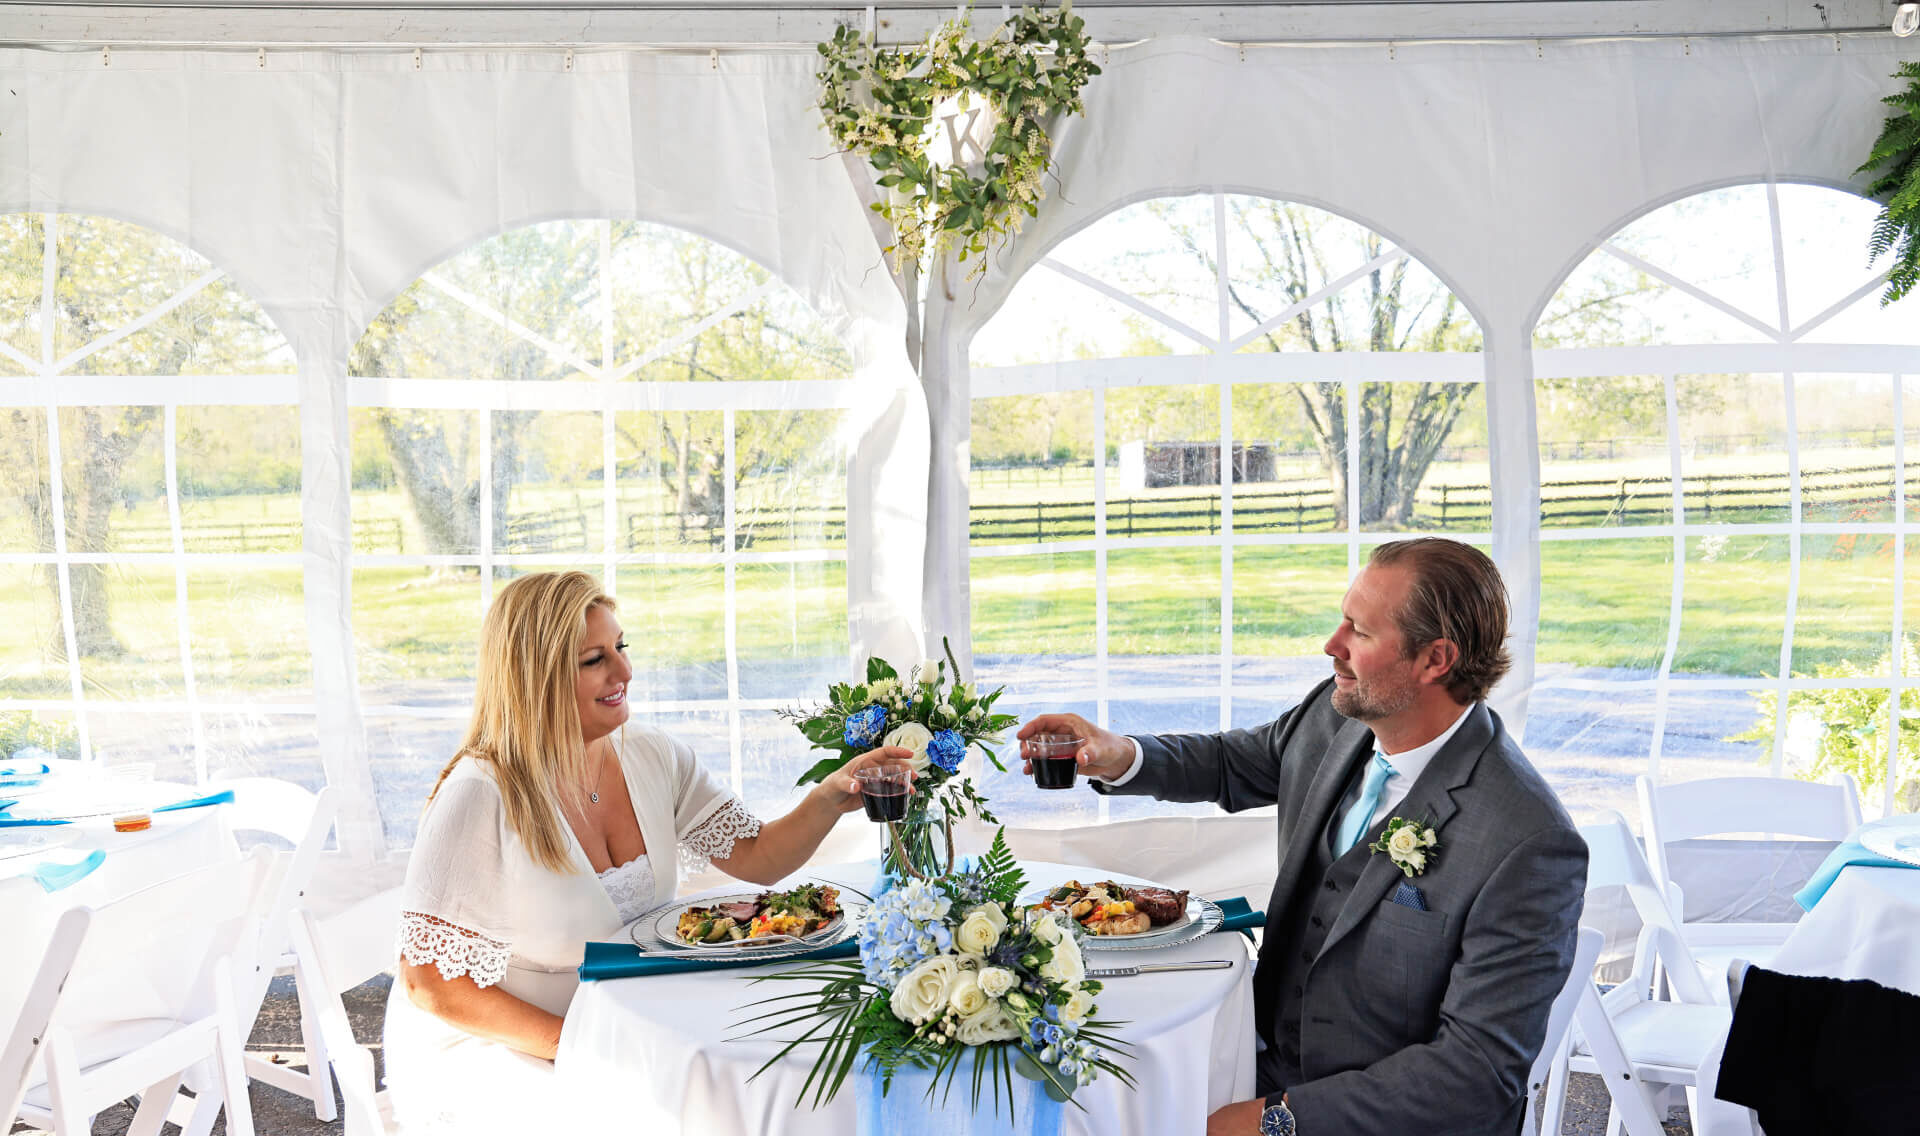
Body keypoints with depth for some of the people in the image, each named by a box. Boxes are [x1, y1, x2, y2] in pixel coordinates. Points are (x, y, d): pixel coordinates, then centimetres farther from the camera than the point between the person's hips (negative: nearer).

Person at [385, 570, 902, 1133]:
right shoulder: (480, 798, -22)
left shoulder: (654, 759, -1)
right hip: (488, 1052, -6)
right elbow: (430, 983, -19)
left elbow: (758, 858, 0)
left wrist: (829, 800, -19)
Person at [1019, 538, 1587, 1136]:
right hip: (1269, 1071, 7)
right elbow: (1233, 763, 17)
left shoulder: (1531, 847, -24)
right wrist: (1119, 756, -4)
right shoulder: (1332, 716, -4)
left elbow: (1482, 1071, -23)